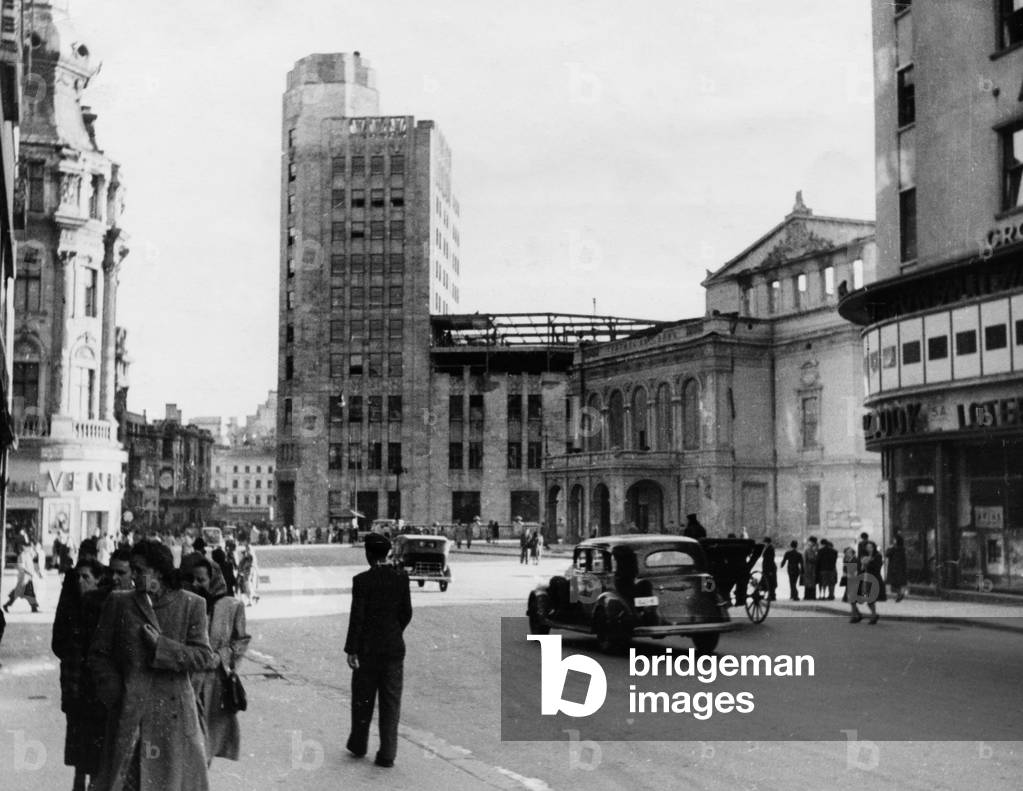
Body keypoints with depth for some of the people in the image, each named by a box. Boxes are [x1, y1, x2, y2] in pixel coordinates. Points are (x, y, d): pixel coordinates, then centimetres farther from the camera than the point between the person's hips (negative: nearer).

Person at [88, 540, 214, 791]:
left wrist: (161, 645, -14)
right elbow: (98, 655, 7)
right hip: (128, 711, 1)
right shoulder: (119, 603, 4)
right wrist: (114, 693, -3)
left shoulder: (192, 605, 0)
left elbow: (203, 657, -4)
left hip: (173, 709, -1)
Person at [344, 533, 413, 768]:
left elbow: (357, 617, -15)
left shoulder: (362, 580, -14)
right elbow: (406, 612, 3)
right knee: (391, 700, 7)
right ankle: (387, 754, 6)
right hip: (394, 647, 2)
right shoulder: (401, 577, -3)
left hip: (368, 648, -2)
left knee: (362, 698, 15)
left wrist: (351, 650, -9)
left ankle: (358, 745, 30)